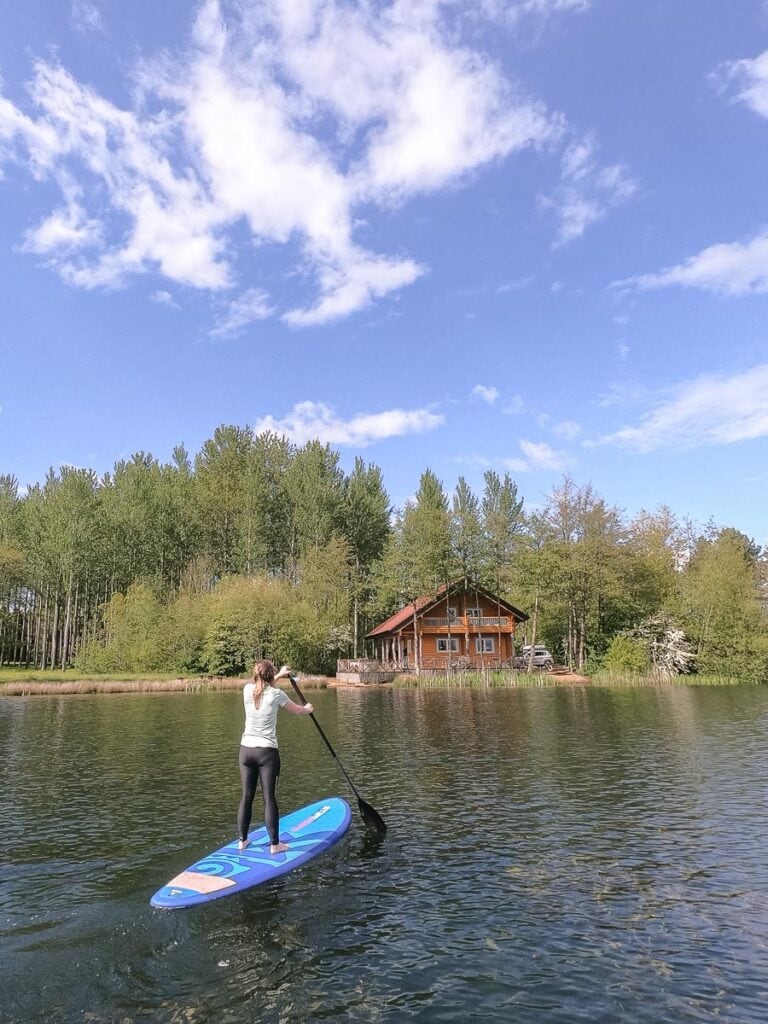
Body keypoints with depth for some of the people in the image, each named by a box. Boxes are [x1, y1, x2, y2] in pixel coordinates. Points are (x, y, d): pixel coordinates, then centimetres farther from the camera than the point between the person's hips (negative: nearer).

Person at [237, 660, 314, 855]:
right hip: (267, 752, -4)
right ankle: (274, 844, 7)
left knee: (246, 797, 12)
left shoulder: (247, 690, 1)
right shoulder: (276, 694, -10)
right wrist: (308, 709, 28)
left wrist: (279, 674, 38)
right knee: (269, 798, 1)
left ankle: (242, 840, 21)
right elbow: (297, 710, 6)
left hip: (246, 749, 4)